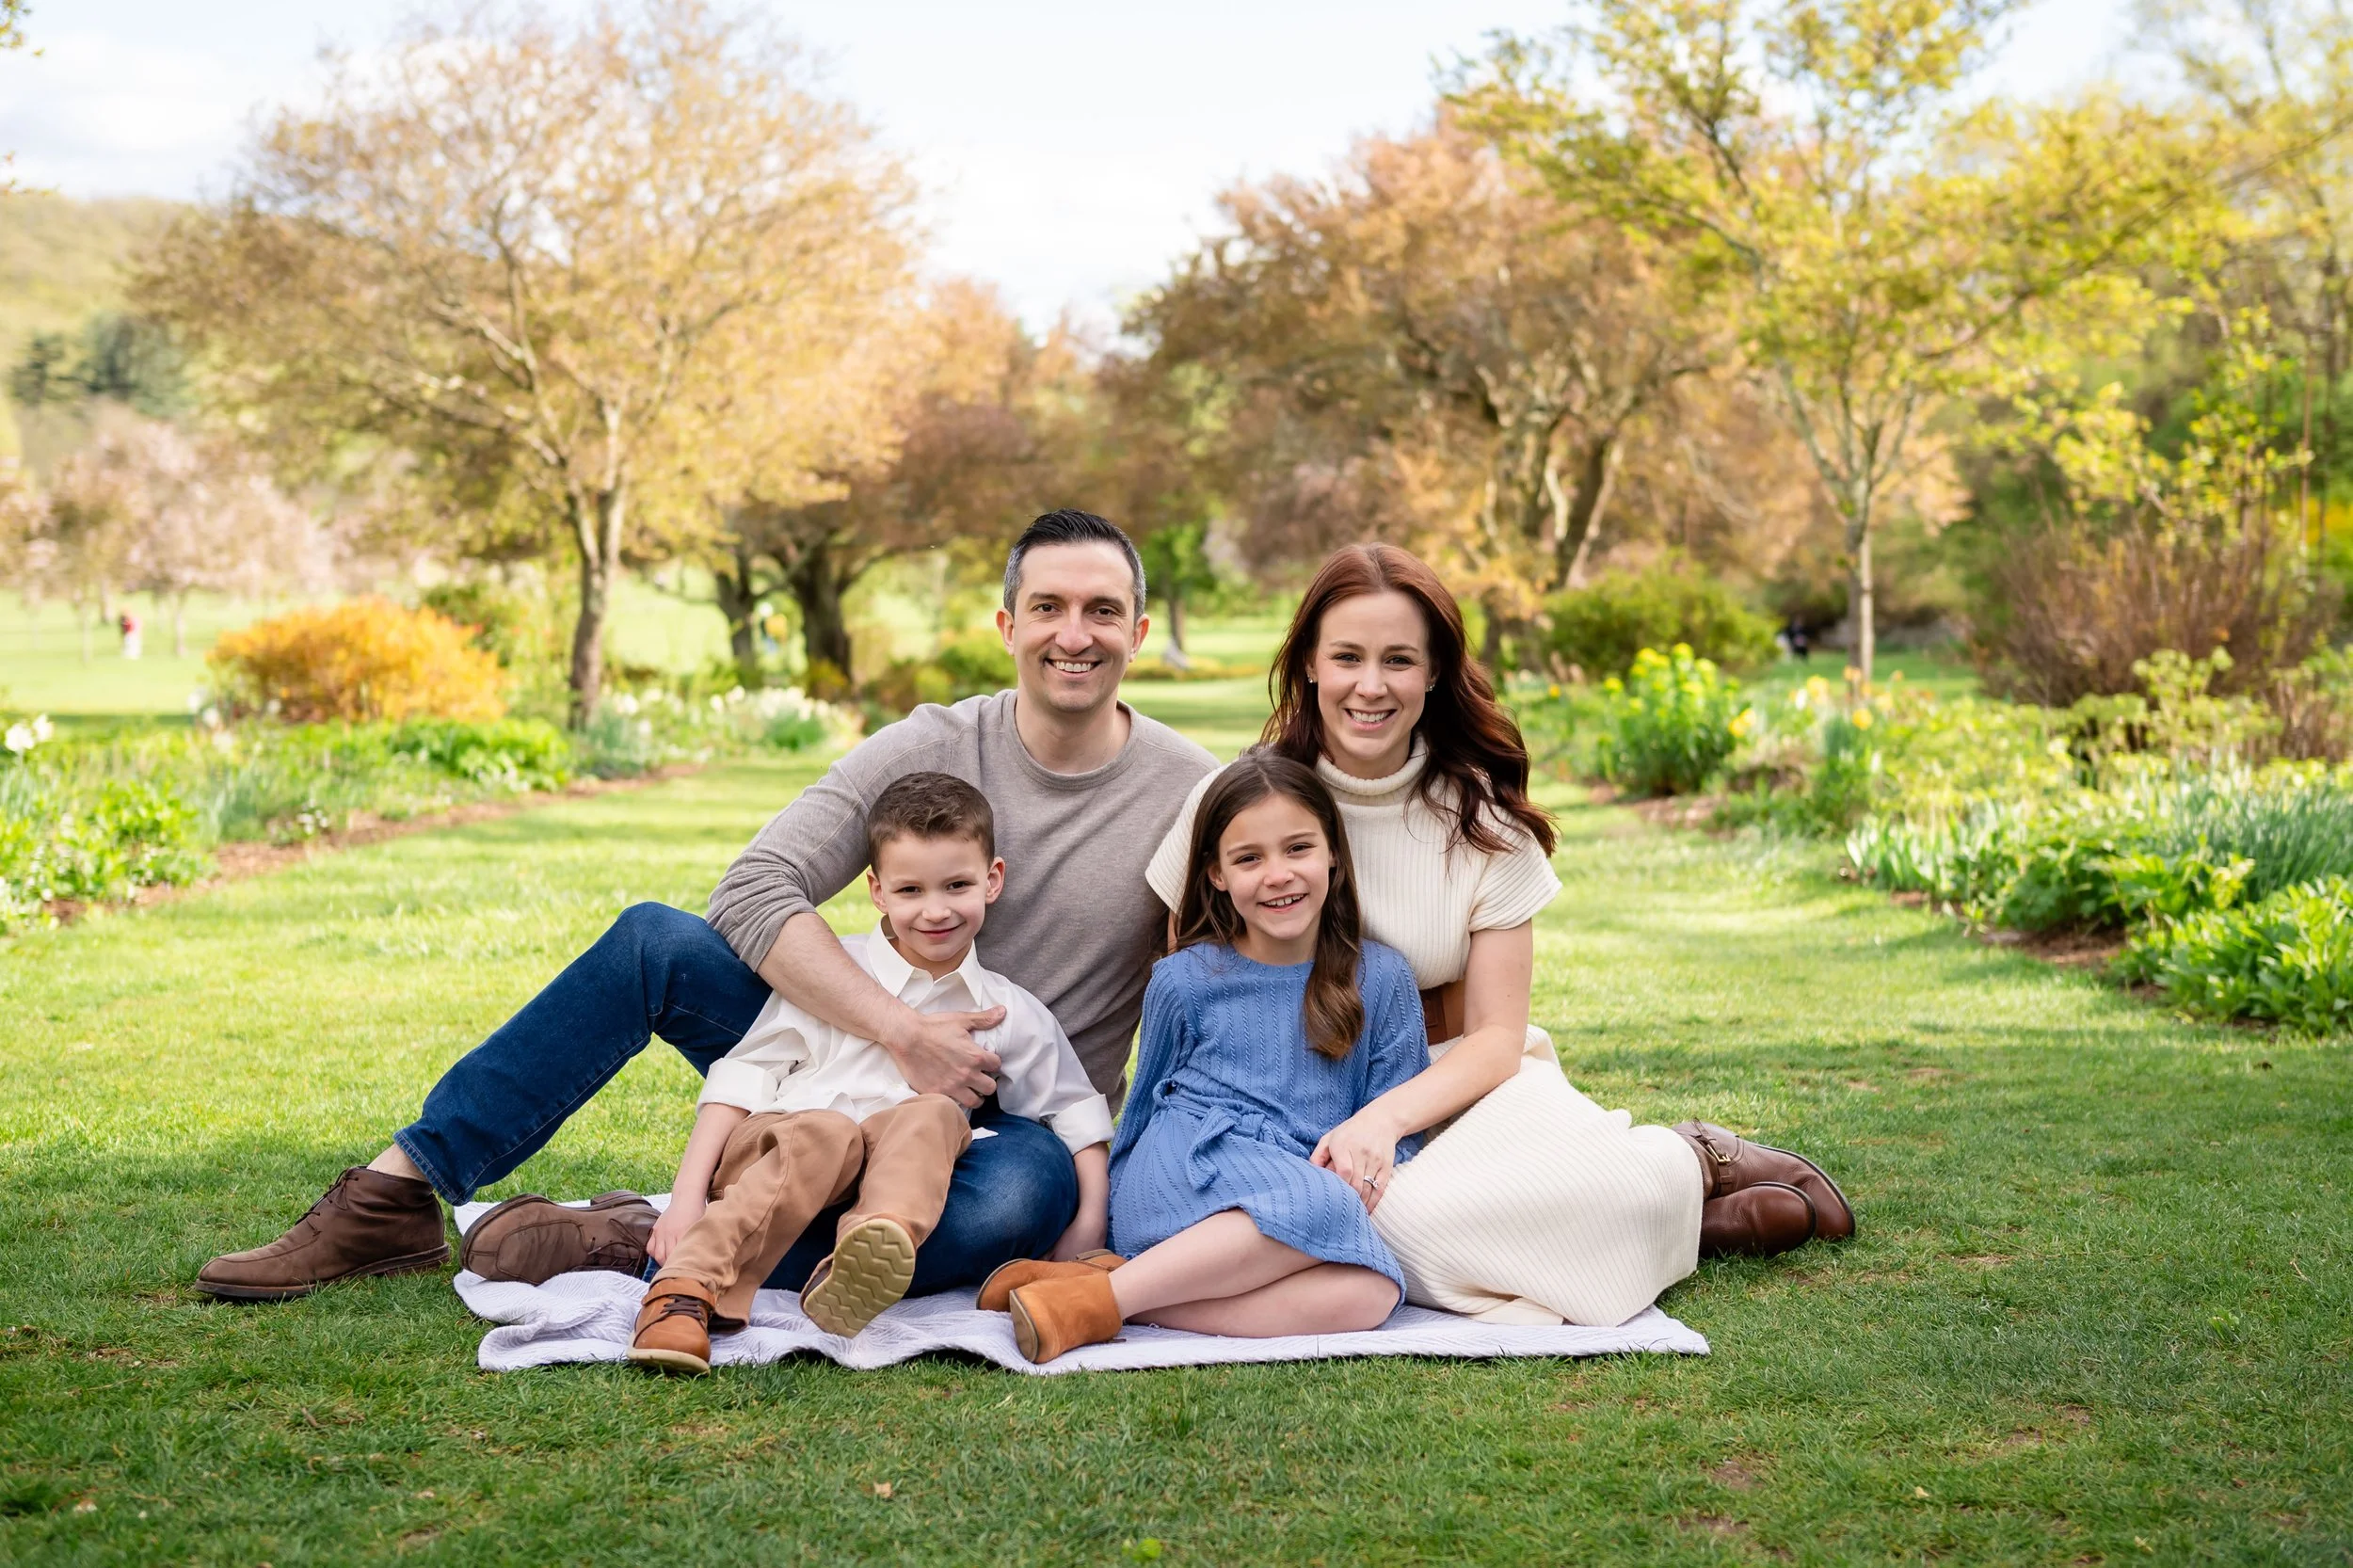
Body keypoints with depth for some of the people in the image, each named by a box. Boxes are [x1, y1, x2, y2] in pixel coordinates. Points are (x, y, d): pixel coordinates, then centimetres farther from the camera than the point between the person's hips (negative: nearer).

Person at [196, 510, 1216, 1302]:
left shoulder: (1188, 797, -7)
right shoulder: (928, 750, -5)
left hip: (1020, 1124, -2)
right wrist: (905, 1033, -28)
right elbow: (753, 893, -16)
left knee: (1034, 1191, -39)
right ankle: (395, 1198, -14)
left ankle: (639, 1247, -33)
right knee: (653, 940, -17)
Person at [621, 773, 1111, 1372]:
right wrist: (686, 1199, -7)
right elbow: (743, 1075, 4)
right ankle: (687, 1288, -47)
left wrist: (1089, 1223, 0)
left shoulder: (1014, 1016, 14)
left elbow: (1077, 1112, 17)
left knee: (935, 1114, -30)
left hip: (894, 1173, 2)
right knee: (828, 1132, -36)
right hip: (769, 1151, -1)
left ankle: (875, 1243, -58)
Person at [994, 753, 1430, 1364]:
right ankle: (1096, 1298, -34)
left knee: (1370, 1292, -34)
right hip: (1182, 1166, -2)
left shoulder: (1382, 978, 10)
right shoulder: (1185, 982, 7)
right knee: (1327, 1210, -37)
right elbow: (1147, 1107, 18)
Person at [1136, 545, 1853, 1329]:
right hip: (1298, 1105, 0)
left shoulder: (1484, 820, -4)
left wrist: (1384, 1119, -25)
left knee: (1411, 1215, -37)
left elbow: (1495, 1036, -5)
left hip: (1458, 1082, 0)